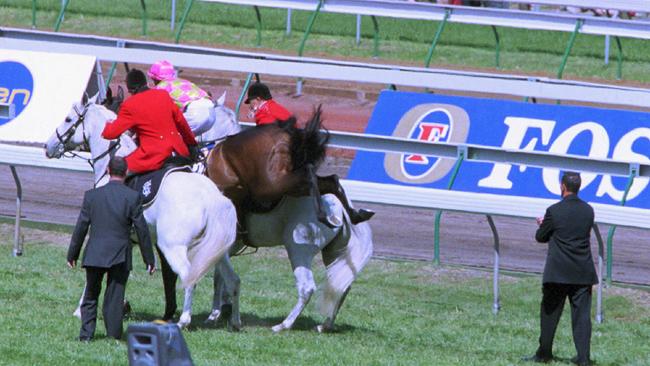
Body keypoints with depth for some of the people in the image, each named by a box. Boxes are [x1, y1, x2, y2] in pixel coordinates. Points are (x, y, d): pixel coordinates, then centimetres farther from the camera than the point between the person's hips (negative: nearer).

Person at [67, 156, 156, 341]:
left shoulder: (92, 195, -1)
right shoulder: (132, 197, -6)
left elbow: (81, 227, 2)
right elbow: (142, 230, -4)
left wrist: (72, 254, 11)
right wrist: (149, 260, 4)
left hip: (94, 255, 1)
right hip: (120, 256, -1)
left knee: (90, 296, 14)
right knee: (115, 297, 4)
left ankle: (86, 333, 9)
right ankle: (113, 335, 3)